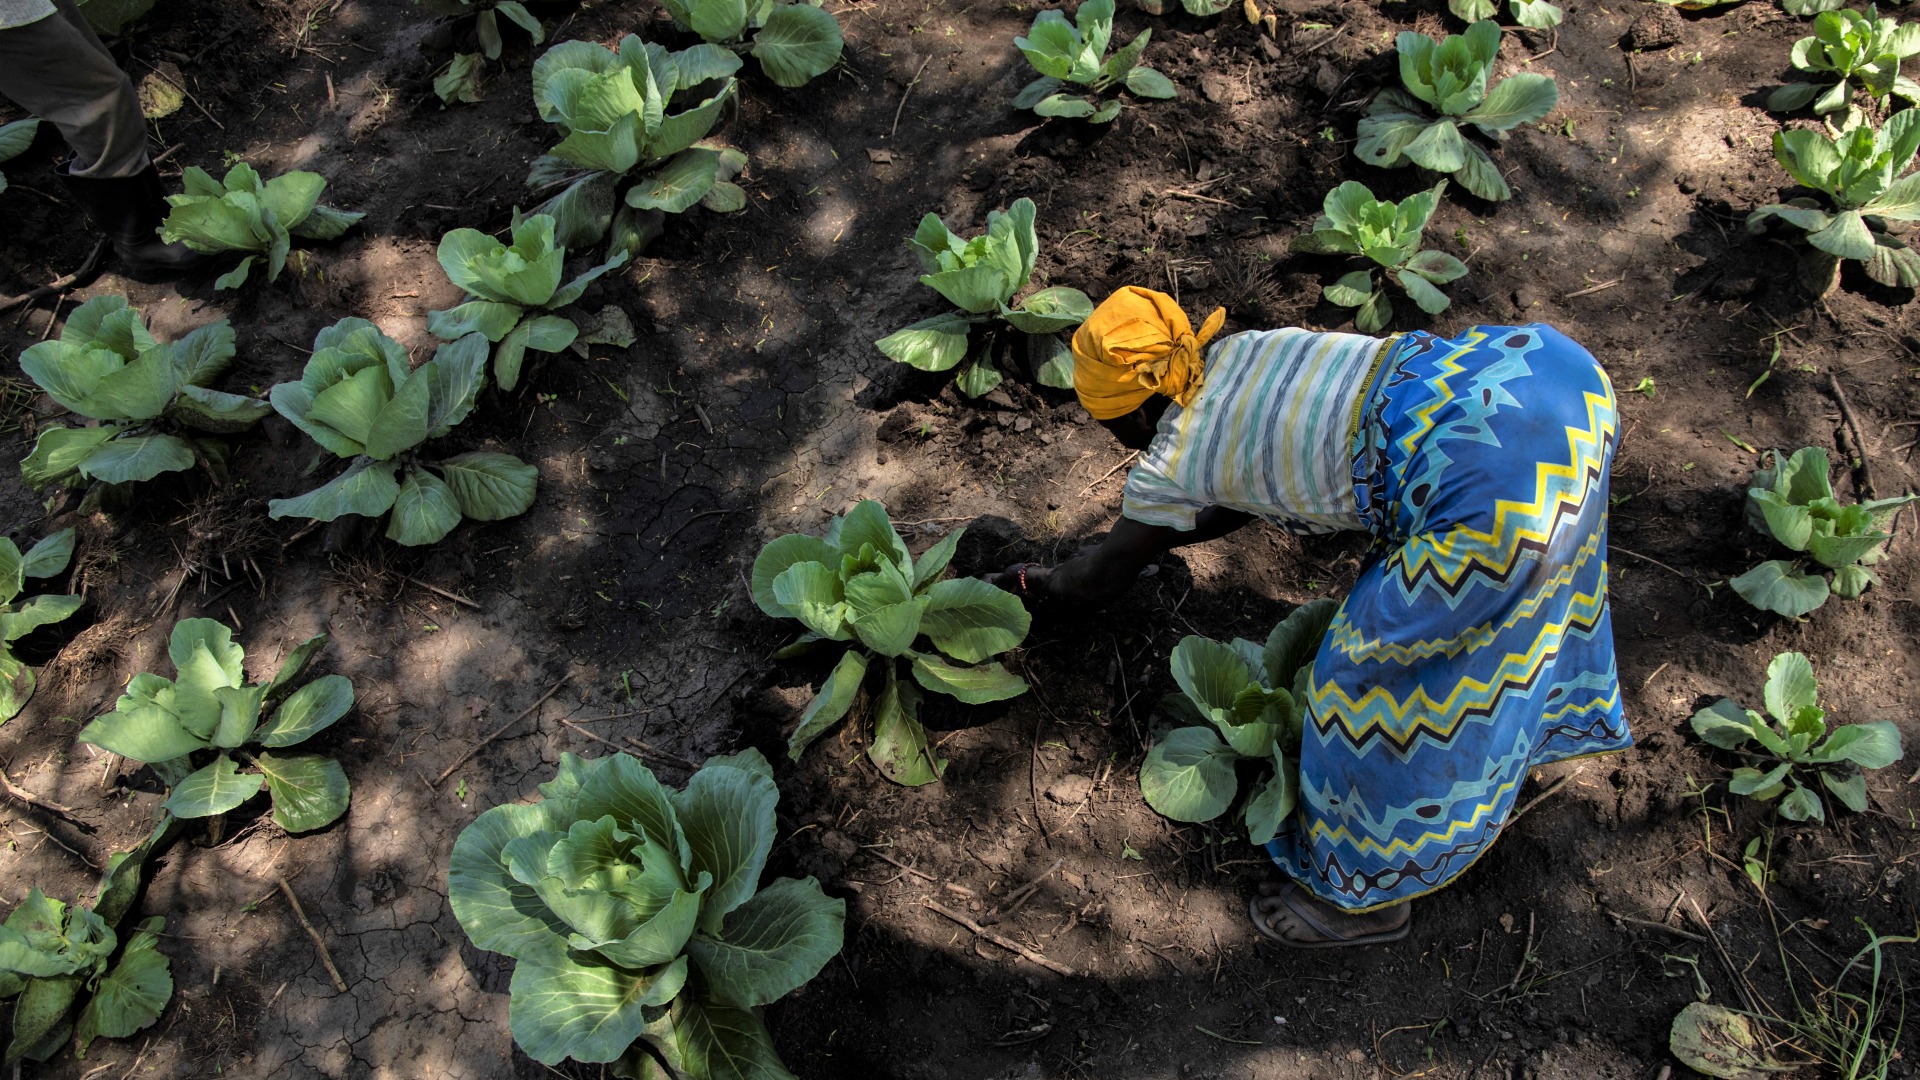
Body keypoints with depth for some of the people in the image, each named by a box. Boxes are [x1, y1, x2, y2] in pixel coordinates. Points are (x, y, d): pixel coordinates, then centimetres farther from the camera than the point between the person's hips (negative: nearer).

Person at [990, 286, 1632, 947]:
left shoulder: (1172, 465, 1)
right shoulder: (1236, 354, 19)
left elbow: (1102, 579, 20)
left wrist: (1039, 581, 40)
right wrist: (1155, 536, 47)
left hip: (1499, 488, -8)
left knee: (1375, 671, 9)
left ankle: (1363, 896, 31)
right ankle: (1534, 716, 65)